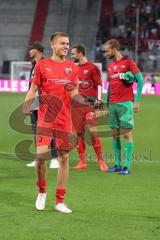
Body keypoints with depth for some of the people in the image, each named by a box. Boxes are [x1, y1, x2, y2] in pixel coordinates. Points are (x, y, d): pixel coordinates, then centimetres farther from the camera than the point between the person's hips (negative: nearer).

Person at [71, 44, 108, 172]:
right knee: (79, 133, 4)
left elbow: (99, 86, -5)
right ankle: (82, 162, 8)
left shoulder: (93, 68, -4)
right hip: (77, 105, 6)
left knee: (93, 133, -9)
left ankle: (101, 161, -2)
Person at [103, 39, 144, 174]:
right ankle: (118, 165, 11)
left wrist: (137, 101, -12)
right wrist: (106, 102, 16)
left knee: (127, 134, -6)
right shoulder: (110, 66, 17)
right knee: (115, 134, 6)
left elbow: (140, 80, -6)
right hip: (112, 105, 7)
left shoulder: (128, 63, -3)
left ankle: (127, 166, -6)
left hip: (125, 103, -7)